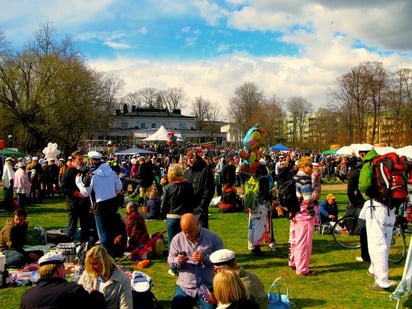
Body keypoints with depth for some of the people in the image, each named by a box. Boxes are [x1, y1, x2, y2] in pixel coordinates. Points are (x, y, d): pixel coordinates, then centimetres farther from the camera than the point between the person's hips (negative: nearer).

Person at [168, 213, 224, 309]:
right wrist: (177, 261, -20)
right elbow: (170, 261, 4)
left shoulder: (213, 238, -7)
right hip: (184, 287, 2)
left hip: (208, 287, -2)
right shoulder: (177, 239, -1)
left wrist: (205, 258, -23)